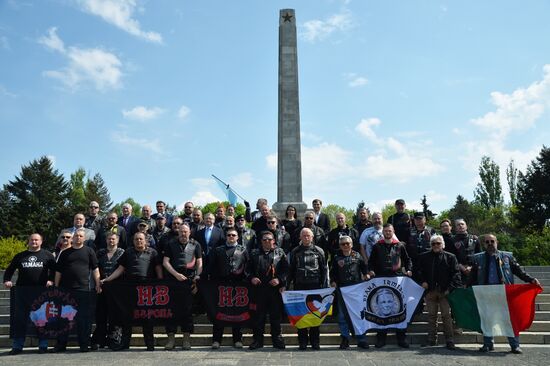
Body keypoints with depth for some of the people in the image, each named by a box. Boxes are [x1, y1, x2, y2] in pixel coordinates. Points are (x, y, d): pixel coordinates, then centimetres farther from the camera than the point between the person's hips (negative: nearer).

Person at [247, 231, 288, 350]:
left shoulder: (280, 252, 7)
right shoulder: (255, 253, 12)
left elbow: (286, 269, 2)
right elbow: (248, 269, 13)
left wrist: (279, 279, -10)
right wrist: (251, 278, -4)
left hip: (275, 288, -1)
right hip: (259, 289, 1)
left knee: (276, 314, 5)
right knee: (259, 314, 5)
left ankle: (277, 339, 17)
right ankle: (258, 339, 15)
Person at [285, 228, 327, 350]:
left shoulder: (319, 251, 6)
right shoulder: (295, 252, 9)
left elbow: (324, 270, 6)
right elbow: (291, 270, 10)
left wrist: (324, 286, -2)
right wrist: (286, 285, 2)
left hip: (315, 285, -1)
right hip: (300, 286, 1)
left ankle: (315, 341, 14)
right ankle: (302, 341, 10)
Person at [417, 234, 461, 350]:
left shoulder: (450, 257, 4)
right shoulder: (423, 257, 10)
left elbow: (456, 274, 0)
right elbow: (418, 271, 14)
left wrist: (450, 288, -9)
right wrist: (422, 282, -1)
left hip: (445, 291, -2)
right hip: (430, 291, 2)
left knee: (446, 315, -1)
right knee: (431, 316, 7)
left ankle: (449, 341, 6)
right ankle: (431, 339, 15)